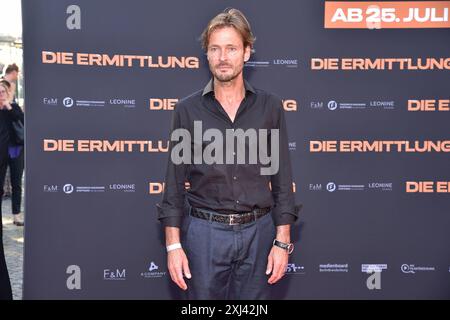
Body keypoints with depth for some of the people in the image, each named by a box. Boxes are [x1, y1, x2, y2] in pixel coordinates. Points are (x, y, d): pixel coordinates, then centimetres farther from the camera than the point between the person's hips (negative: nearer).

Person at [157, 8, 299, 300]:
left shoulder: (270, 106, 1)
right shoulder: (188, 109, -1)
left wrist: (283, 242, -2)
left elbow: (282, 179, 3)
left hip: (258, 232, 1)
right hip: (204, 232, -1)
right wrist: (173, 244, -4)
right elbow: (175, 182, 1)